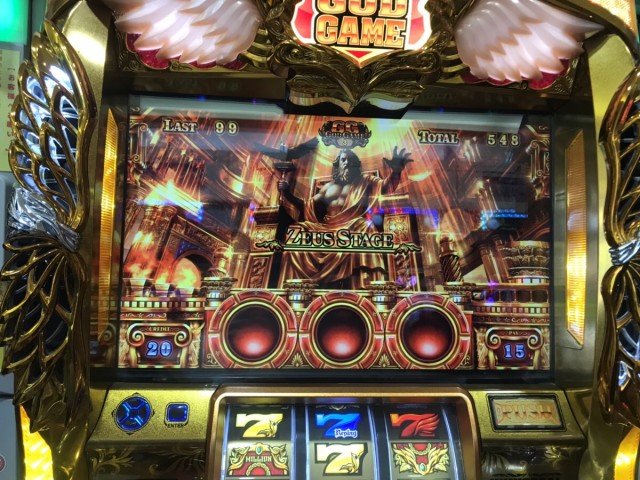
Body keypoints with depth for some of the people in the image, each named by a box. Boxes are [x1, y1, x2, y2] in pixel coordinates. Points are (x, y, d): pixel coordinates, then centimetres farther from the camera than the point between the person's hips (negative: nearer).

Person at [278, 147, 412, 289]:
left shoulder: (364, 180, 18)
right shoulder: (328, 186, 28)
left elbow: (386, 186, 0)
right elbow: (307, 206, 28)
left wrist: (396, 169, -22)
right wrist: (288, 194, 14)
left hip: (353, 228, -4)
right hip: (326, 230, 4)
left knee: (365, 228, -38)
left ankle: (362, 287, -48)